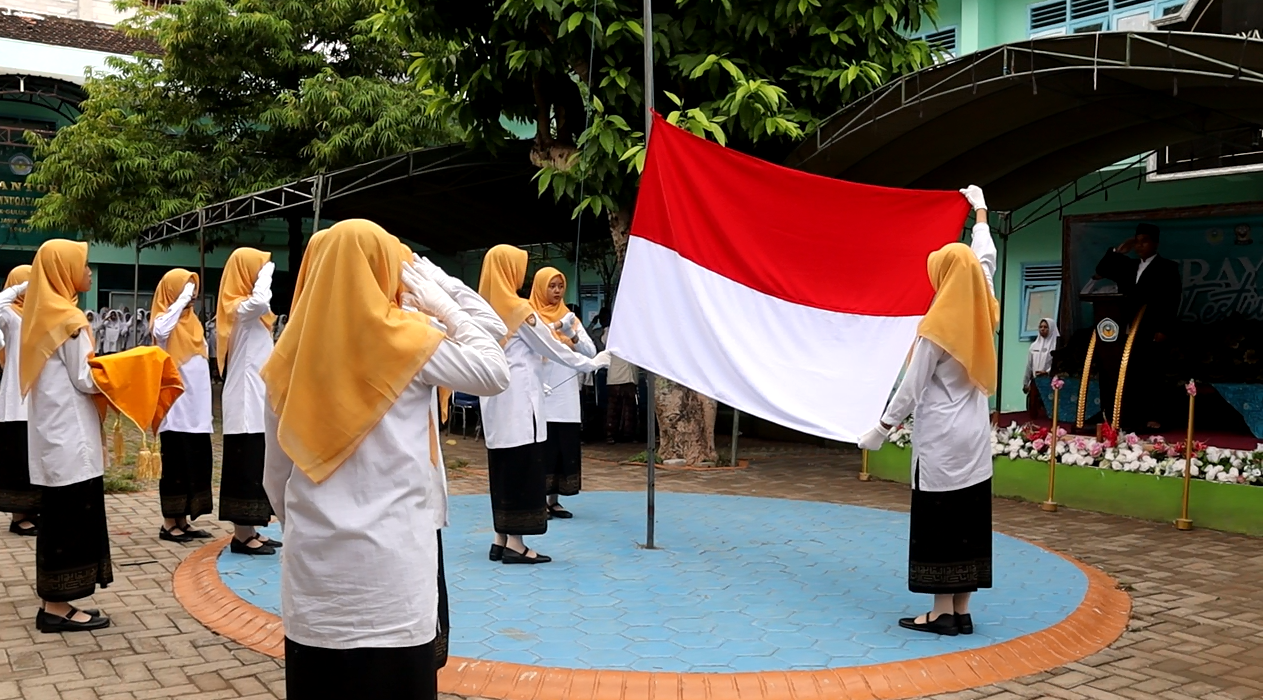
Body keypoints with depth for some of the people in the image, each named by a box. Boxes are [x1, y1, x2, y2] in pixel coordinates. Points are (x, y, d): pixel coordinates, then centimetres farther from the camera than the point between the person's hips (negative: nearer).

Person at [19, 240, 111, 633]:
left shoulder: (43, 313, 13)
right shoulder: (68, 318, -14)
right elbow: (85, 380, -14)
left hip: (53, 431, 9)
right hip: (69, 433, -9)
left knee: (58, 516, 11)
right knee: (70, 518, -4)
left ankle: (54, 603, 16)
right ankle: (57, 608, 0)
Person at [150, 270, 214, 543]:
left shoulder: (192, 320, 15)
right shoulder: (163, 318, -6)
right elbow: (161, 332, -31)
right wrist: (182, 299, -25)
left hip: (196, 408, 7)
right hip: (176, 407, -7)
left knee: (196, 464, 8)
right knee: (176, 465, -3)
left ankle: (182, 521, 15)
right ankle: (169, 524, 5)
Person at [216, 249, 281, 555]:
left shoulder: (244, 308, 18)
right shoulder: (239, 307, -13)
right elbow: (262, 300, -37)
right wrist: (266, 273, -19)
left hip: (255, 399, 10)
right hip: (247, 401, -10)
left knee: (255, 466, 11)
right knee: (246, 466, -7)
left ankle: (249, 531, 17)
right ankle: (242, 535, -3)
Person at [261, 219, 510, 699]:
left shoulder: (292, 352, 4)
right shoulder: (405, 339, -7)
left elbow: (275, 476, 9)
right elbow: (496, 373, 4)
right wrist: (445, 308, 10)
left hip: (312, 563, 4)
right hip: (389, 562, -4)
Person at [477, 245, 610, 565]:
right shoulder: (519, 309, -10)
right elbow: (552, 348, -5)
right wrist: (591, 364, 4)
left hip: (495, 399, 8)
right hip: (518, 400, -8)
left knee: (502, 467, 10)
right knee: (522, 468, -4)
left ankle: (500, 539, 12)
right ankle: (514, 543, -4)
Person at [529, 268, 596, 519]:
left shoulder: (570, 317, 15)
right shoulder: (530, 316, 1)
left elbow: (591, 353, 7)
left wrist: (573, 337, -9)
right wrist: (555, 327, -22)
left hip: (567, 397, 5)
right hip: (542, 397, -5)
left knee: (565, 448, 5)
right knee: (543, 448, -4)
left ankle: (554, 500, 13)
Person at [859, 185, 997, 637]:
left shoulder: (937, 325, -14)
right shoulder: (981, 315, 3)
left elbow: (912, 386, -11)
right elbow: (985, 260, 20)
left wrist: (882, 429, -1)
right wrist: (980, 214, 33)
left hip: (941, 438, -7)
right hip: (975, 435, 7)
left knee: (938, 523, 0)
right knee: (969, 521, 8)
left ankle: (942, 613, 3)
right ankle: (961, 612, 13)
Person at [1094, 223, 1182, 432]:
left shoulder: (1167, 268, 2)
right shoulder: (1128, 266, 19)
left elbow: (1173, 300, -5)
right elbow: (1101, 271, 17)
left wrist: (1165, 329, -14)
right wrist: (1118, 252, 7)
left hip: (1150, 332, -5)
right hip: (1127, 330, 5)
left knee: (1150, 375, -6)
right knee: (1128, 376, 1)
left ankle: (1153, 419, -4)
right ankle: (1132, 419, 4)